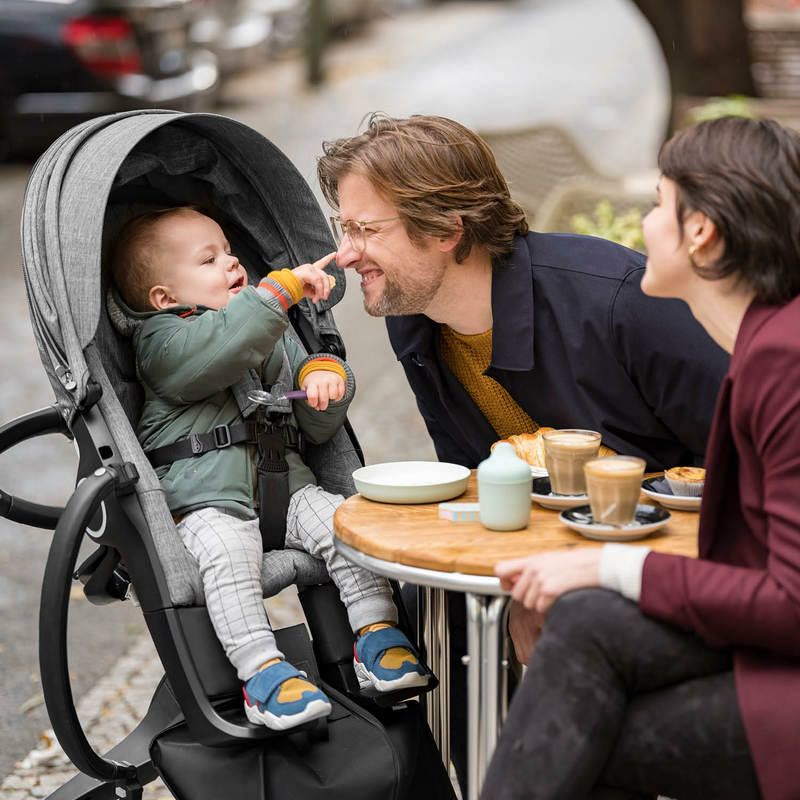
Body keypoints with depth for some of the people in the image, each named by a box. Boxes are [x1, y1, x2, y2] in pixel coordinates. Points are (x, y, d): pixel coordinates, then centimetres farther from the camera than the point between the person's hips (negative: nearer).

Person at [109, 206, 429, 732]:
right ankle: (261, 668, -36)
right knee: (227, 552, -34)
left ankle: (378, 631, -15)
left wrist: (326, 378, 0)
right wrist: (285, 287, -24)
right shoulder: (163, 339, 2)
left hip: (286, 484, 6)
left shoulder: (273, 335, 24)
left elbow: (319, 429, 22)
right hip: (208, 500, -5)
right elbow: (221, 346, -24)